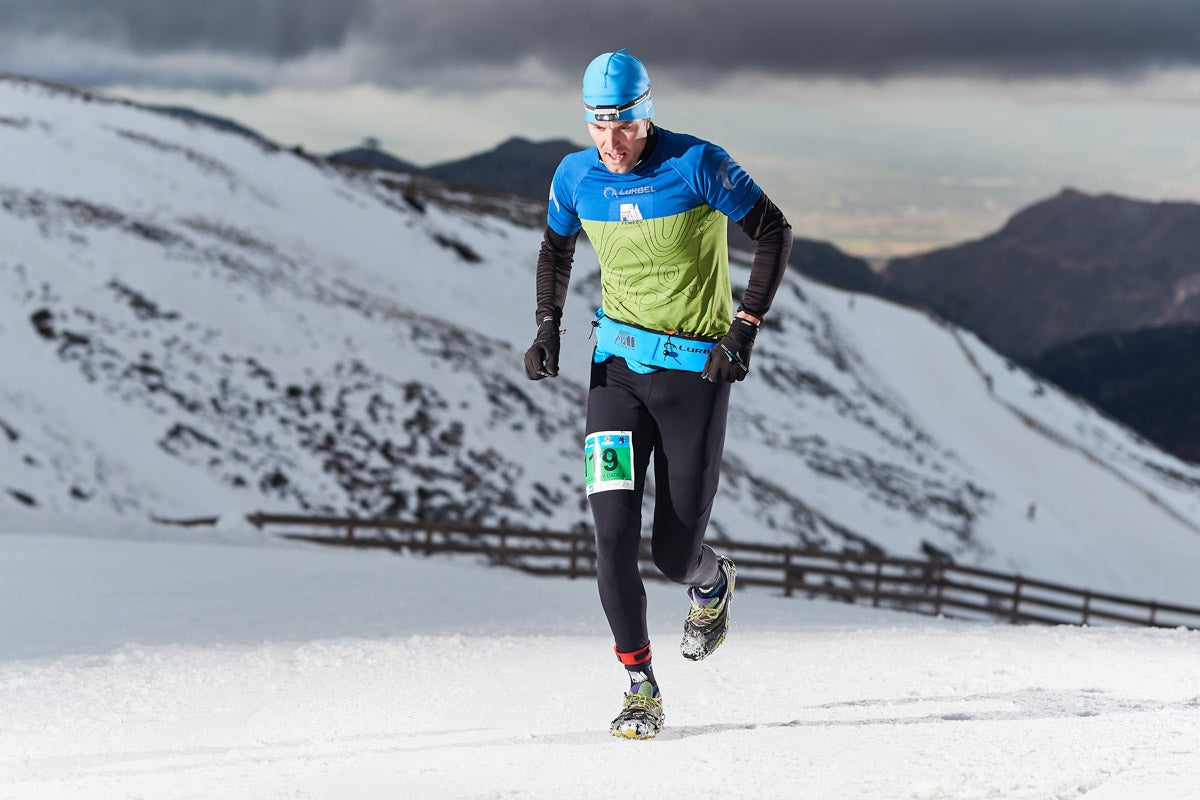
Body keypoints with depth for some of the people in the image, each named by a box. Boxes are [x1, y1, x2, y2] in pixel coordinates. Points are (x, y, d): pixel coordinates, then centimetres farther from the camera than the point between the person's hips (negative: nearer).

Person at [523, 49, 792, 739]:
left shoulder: (698, 165, -15)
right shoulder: (576, 176, -2)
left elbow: (775, 231, -8)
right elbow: (557, 248, 17)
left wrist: (745, 328, -15)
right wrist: (549, 325, 2)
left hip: (696, 369, -3)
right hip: (618, 363, 3)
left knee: (677, 550, -1)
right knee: (614, 533, -12)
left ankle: (714, 586, 38)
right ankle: (642, 689, 1)